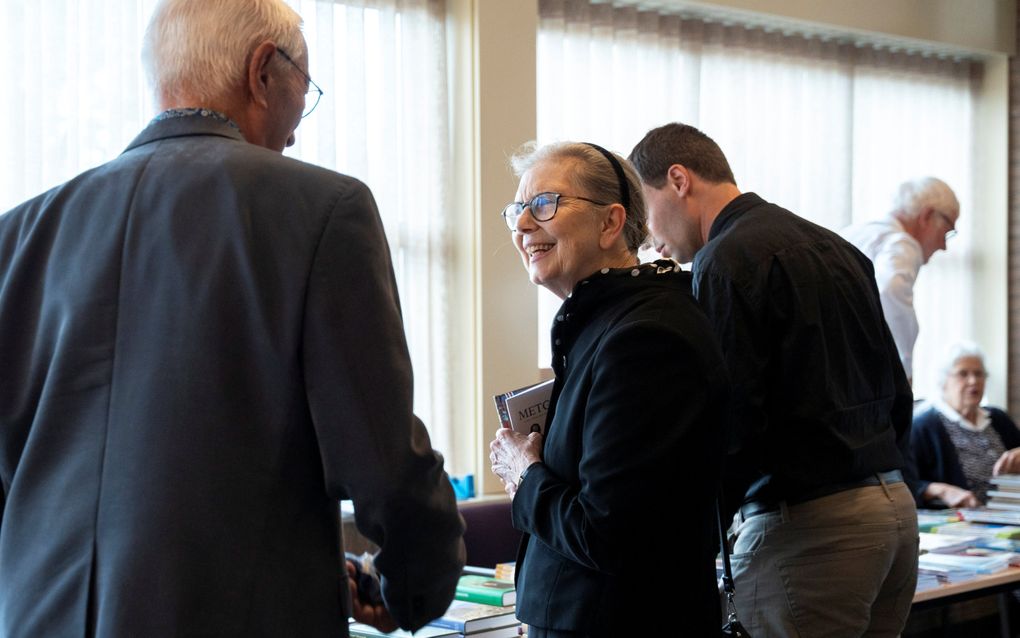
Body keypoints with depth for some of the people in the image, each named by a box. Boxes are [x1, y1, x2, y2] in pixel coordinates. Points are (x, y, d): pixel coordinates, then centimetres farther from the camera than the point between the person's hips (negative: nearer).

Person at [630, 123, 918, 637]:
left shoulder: (728, 260, -10)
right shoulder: (835, 247, 17)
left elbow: (732, 424, -17)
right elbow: (897, 395, 19)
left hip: (810, 527, -9)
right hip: (896, 505, 9)